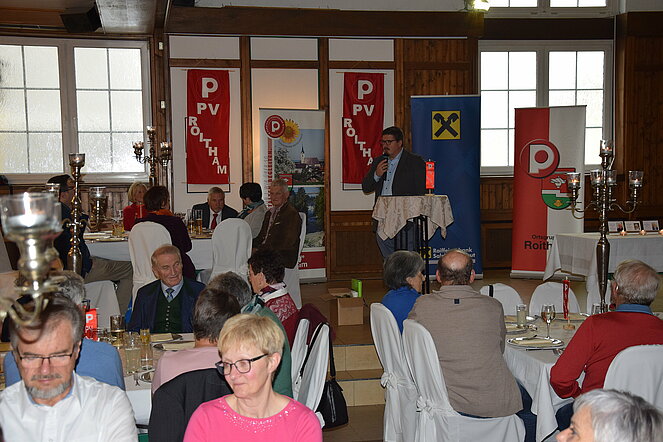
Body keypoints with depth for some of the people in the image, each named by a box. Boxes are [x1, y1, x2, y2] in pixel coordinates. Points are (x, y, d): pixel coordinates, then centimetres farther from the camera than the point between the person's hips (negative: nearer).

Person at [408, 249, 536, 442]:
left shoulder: (422, 306, -10)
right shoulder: (493, 307, -10)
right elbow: (500, 348, 7)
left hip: (445, 402, 2)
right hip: (494, 403, -2)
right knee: (529, 402, 31)